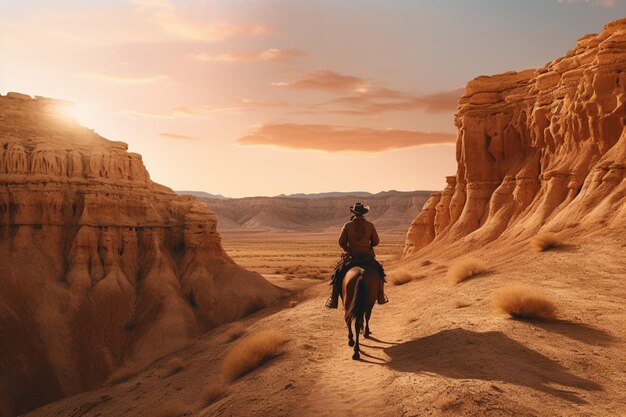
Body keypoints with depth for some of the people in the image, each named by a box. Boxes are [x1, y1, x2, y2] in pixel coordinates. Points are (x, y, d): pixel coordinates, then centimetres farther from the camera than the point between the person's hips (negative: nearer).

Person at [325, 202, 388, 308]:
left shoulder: (348, 225, -6)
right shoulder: (370, 225, -2)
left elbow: (341, 242, -3)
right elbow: (376, 241, 4)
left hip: (351, 256, -1)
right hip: (367, 255, 1)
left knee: (338, 273, 13)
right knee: (379, 271, 25)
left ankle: (333, 299, 3)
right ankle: (381, 296, 23)